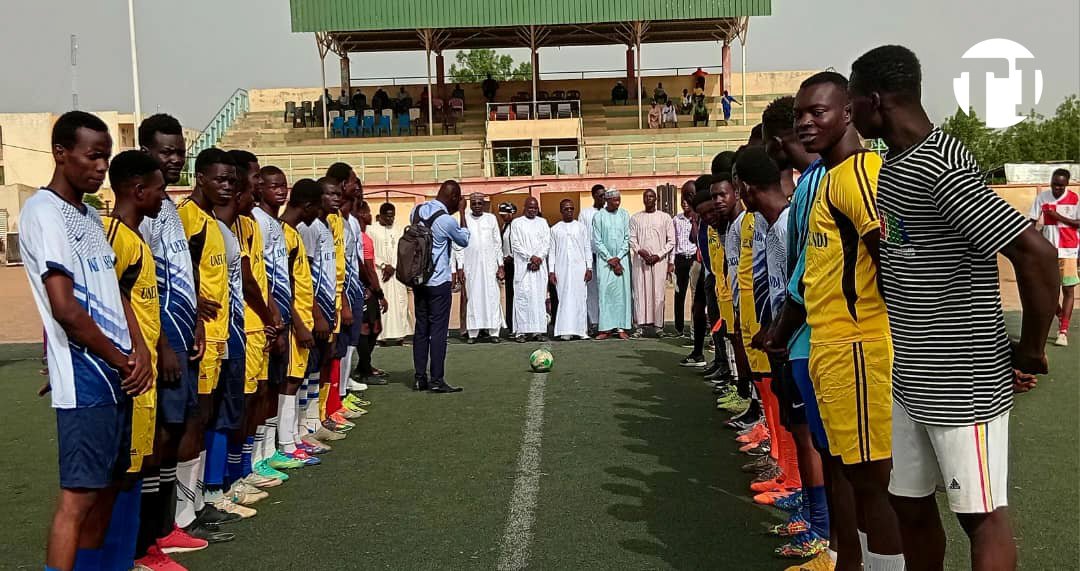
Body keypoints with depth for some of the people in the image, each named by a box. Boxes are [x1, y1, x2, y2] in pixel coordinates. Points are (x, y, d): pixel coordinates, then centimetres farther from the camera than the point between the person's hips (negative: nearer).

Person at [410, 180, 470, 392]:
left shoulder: (417, 211, 4)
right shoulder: (447, 220, -16)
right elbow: (464, 240, 1)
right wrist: (462, 213, 7)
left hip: (418, 280, 7)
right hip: (439, 282, -7)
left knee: (421, 329, 11)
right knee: (438, 330, -2)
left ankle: (419, 378, 14)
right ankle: (437, 380, 0)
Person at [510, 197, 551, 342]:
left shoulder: (542, 222, 14)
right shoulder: (517, 223, 5)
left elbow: (547, 243, 7)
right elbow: (515, 244, -2)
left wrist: (539, 258, -7)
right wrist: (531, 257, -11)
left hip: (540, 265, 3)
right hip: (523, 266, -2)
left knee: (539, 297, 0)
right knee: (522, 297, -7)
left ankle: (538, 330, 1)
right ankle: (520, 331, -7)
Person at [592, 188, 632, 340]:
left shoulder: (624, 215, 4)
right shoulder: (598, 216, -1)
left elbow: (627, 238, 3)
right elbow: (597, 241, -2)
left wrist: (618, 258, -7)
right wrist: (610, 259, -8)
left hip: (621, 258, 2)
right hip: (604, 259, -2)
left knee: (622, 291, -2)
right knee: (604, 291, -7)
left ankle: (621, 327, 1)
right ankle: (606, 328, -6)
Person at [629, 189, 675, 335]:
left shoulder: (665, 217, 8)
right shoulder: (635, 218, 11)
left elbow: (671, 241, 4)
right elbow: (632, 239, 6)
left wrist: (659, 255, -7)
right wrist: (640, 251, -12)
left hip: (659, 260, -1)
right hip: (640, 260, 1)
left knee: (658, 293, -3)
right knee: (640, 292, -4)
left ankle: (658, 324, -2)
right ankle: (642, 323, -3)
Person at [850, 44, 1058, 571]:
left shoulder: (939, 168, -21)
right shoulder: (893, 167, 9)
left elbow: (1035, 251, -28)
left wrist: (1031, 349, -17)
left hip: (963, 381, -9)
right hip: (909, 379, 9)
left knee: (981, 513, 6)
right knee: (910, 506, 16)